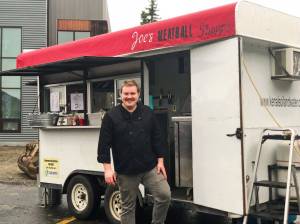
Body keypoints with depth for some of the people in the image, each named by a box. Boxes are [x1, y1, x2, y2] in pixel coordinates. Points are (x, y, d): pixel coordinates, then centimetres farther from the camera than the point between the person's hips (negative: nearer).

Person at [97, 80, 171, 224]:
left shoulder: (148, 113, 4)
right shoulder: (111, 117, -5)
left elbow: (157, 139, 7)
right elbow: (104, 144, -7)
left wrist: (160, 161, 2)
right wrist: (108, 169, -11)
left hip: (150, 168, 2)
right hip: (125, 171, -2)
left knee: (165, 195, -8)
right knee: (128, 207, 9)